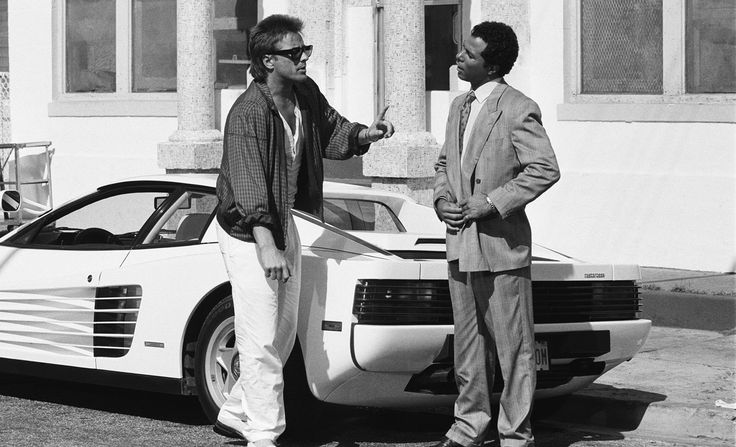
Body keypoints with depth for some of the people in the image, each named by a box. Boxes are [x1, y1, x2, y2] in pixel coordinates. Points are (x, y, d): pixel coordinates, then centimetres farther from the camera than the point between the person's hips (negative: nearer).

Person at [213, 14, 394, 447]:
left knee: (284, 333, 16)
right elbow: (248, 182, -31)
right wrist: (267, 245, -39)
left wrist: (365, 135, -5)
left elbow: (332, 134, 17)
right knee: (262, 341, -7)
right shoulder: (249, 112, -25)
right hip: (248, 233, -9)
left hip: (284, 222, 9)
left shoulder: (306, 95, 0)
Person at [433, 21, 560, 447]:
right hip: (461, 243, 8)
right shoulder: (460, 107, 13)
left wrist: (492, 202, -18)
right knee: (468, 343, 15)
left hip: (502, 242, -8)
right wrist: (442, 197, 2)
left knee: (513, 346, 1)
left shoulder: (518, 109, -12)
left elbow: (546, 169, -17)